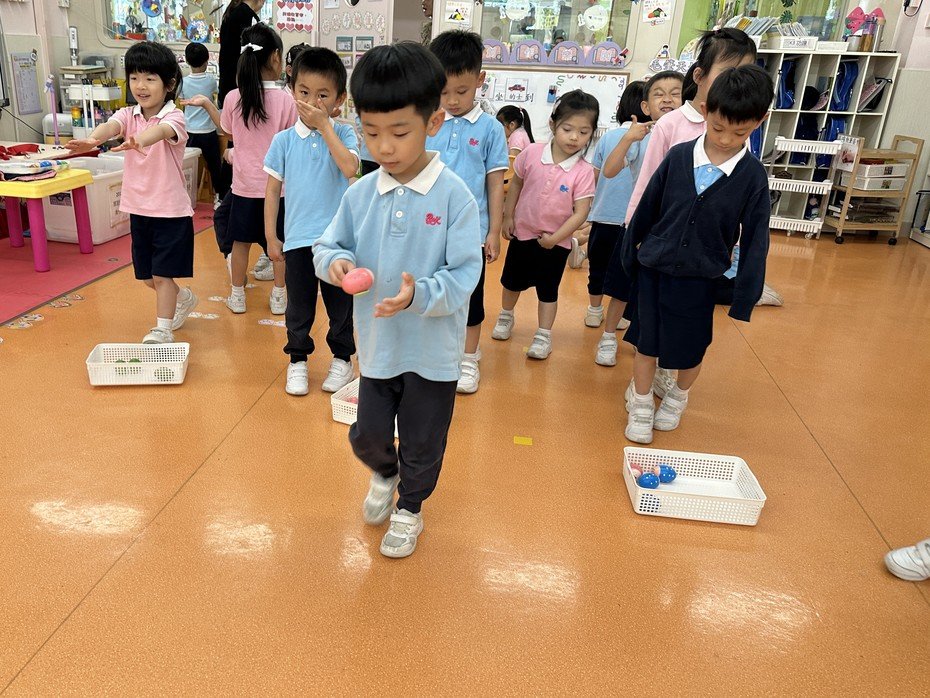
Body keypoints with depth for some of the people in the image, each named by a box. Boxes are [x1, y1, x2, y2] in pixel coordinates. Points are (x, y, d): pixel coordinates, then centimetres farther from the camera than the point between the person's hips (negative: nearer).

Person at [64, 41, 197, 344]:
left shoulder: (174, 117, -12)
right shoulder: (128, 115, 2)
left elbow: (161, 131, -37)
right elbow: (111, 126, -21)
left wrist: (138, 141, -59)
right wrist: (92, 139, -44)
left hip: (171, 210, -6)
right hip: (138, 208, 6)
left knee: (162, 274, -3)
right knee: (149, 277, 16)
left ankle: (162, 330, 9)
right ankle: (183, 298, 42)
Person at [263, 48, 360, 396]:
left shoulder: (343, 134, -2)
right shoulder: (284, 140, 1)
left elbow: (349, 168, -22)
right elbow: (272, 190, 5)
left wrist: (324, 126, -18)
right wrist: (271, 236, 4)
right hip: (297, 238, 1)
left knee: (340, 304, 12)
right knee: (299, 307, 12)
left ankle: (342, 360, 28)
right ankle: (297, 361, 28)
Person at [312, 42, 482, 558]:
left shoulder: (454, 196, -17)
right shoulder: (359, 194, -4)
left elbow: (463, 274, -18)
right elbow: (327, 246, 4)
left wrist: (418, 296, -35)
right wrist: (336, 261, -19)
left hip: (433, 348, -3)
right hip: (377, 342, 3)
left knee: (422, 443, 15)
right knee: (367, 434, 16)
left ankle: (409, 506, 44)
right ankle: (384, 474, 51)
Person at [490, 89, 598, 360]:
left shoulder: (583, 171, -18)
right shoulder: (532, 153, -13)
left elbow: (580, 212, -18)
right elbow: (516, 184, 2)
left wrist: (555, 238, -21)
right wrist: (508, 216, 2)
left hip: (555, 242, -3)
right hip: (523, 232, 3)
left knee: (548, 290, 9)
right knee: (512, 280, 20)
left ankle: (543, 336, 23)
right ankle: (505, 317, 45)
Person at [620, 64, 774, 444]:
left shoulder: (753, 176, -9)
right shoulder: (679, 156, -7)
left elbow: (755, 239, -5)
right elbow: (646, 208, 3)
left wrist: (744, 298, -6)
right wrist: (630, 252, 8)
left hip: (701, 278, 0)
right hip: (654, 269, 1)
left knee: (692, 348, 15)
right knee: (646, 342, 9)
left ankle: (678, 398, 41)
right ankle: (640, 405, 28)